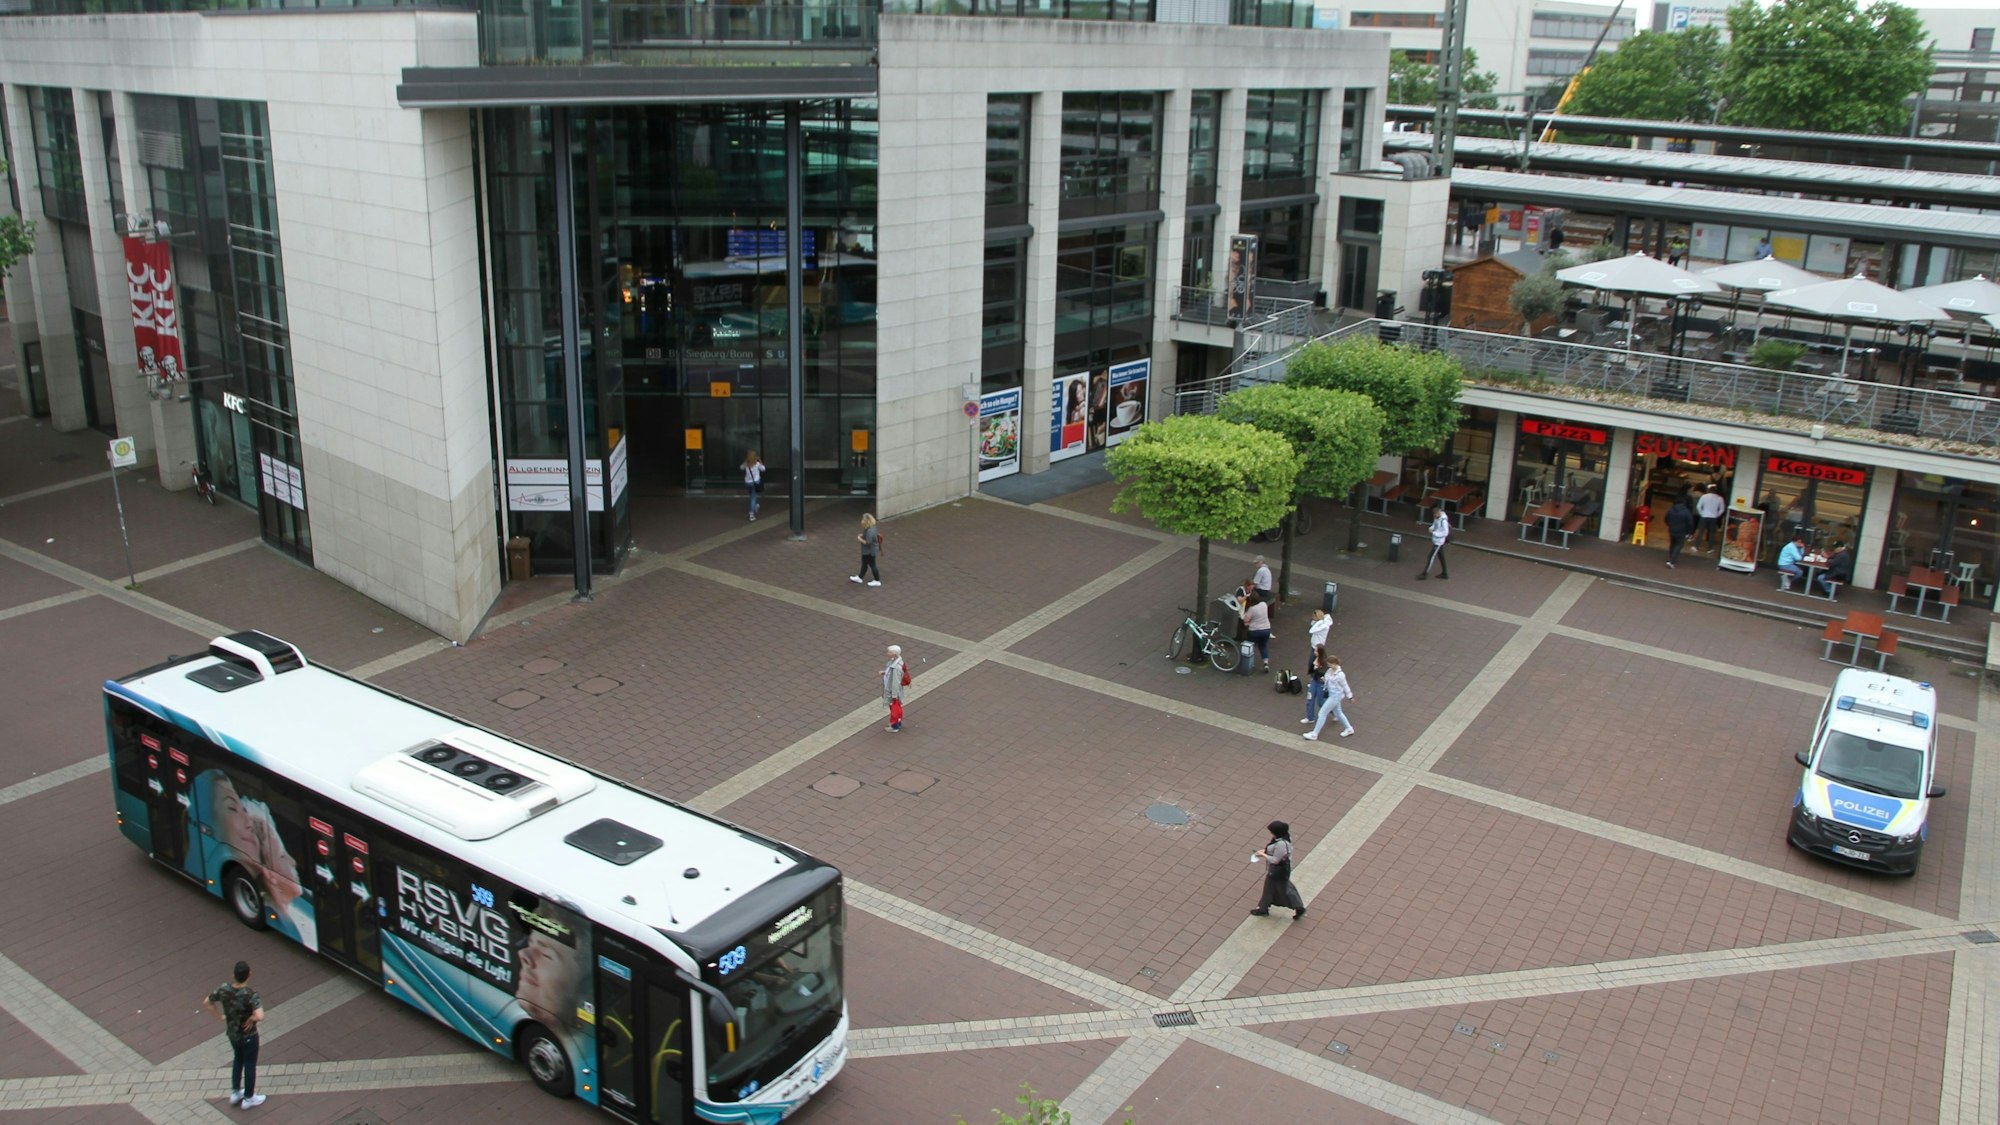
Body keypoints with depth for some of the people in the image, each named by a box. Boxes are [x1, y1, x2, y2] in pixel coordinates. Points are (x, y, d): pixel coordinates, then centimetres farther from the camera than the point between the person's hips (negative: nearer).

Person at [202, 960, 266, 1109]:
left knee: (238, 1060, 30)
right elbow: (260, 1016, -45)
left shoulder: (223, 990, -18)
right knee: (250, 1065, 16)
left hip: (231, 1033, 5)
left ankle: (235, 1093, 44)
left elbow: (206, 1002, -2)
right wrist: (252, 1018, -23)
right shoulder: (250, 995, -34)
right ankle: (248, 1099, 34)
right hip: (248, 1036, -5)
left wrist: (220, 1016, 7)